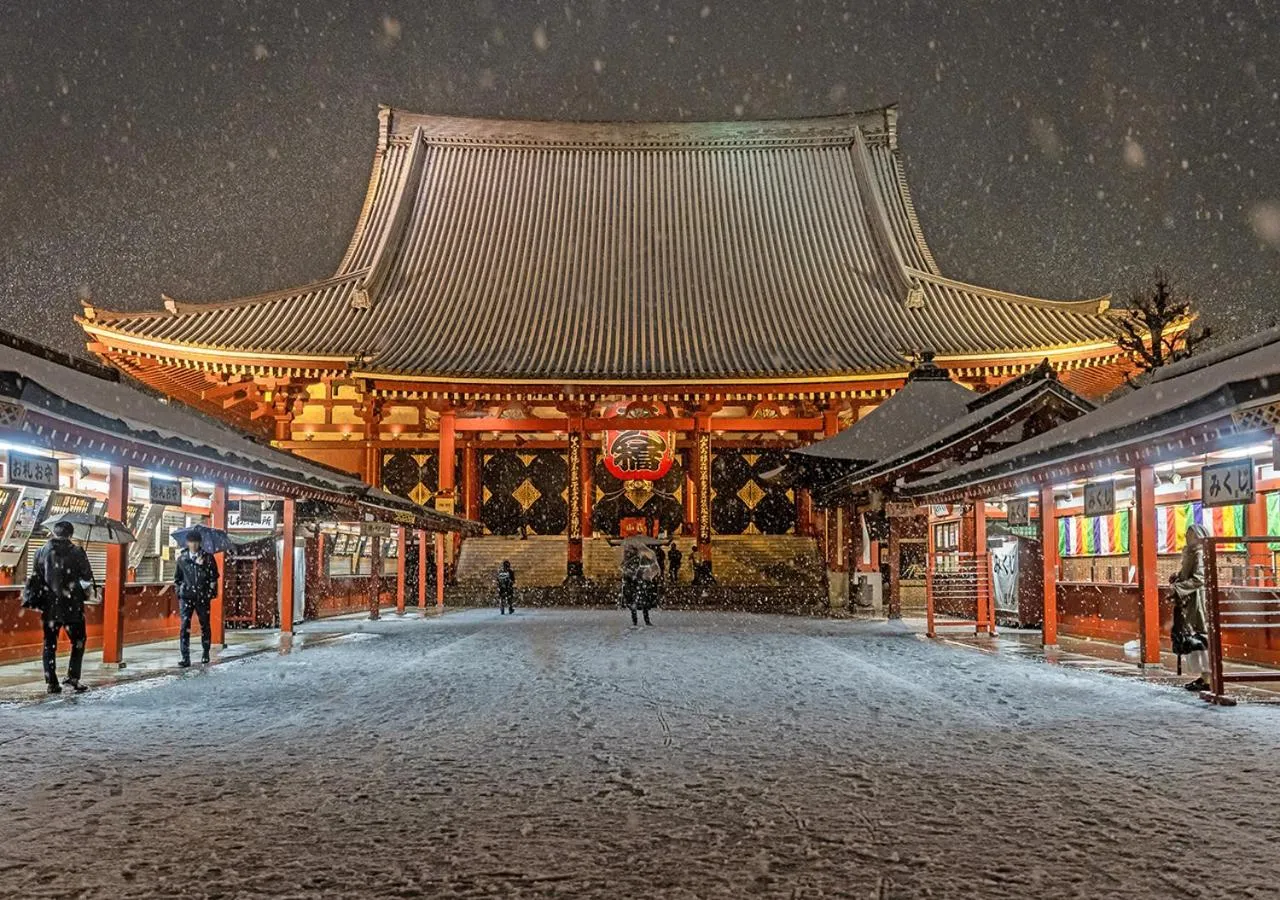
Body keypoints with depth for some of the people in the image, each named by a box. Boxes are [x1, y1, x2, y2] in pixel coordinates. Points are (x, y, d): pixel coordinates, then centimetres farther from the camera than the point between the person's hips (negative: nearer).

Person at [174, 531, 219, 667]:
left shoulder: (207, 557, 2)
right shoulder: (182, 558, 7)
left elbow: (214, 575, 4)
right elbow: (177, 578, 17)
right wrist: (179, 590, 10)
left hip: (203, 596, 0)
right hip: (186, 596, 0)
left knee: (204, 625, 9)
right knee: (185, 625, -11)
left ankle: (205, 654, 26)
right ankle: (185, 657, -11)